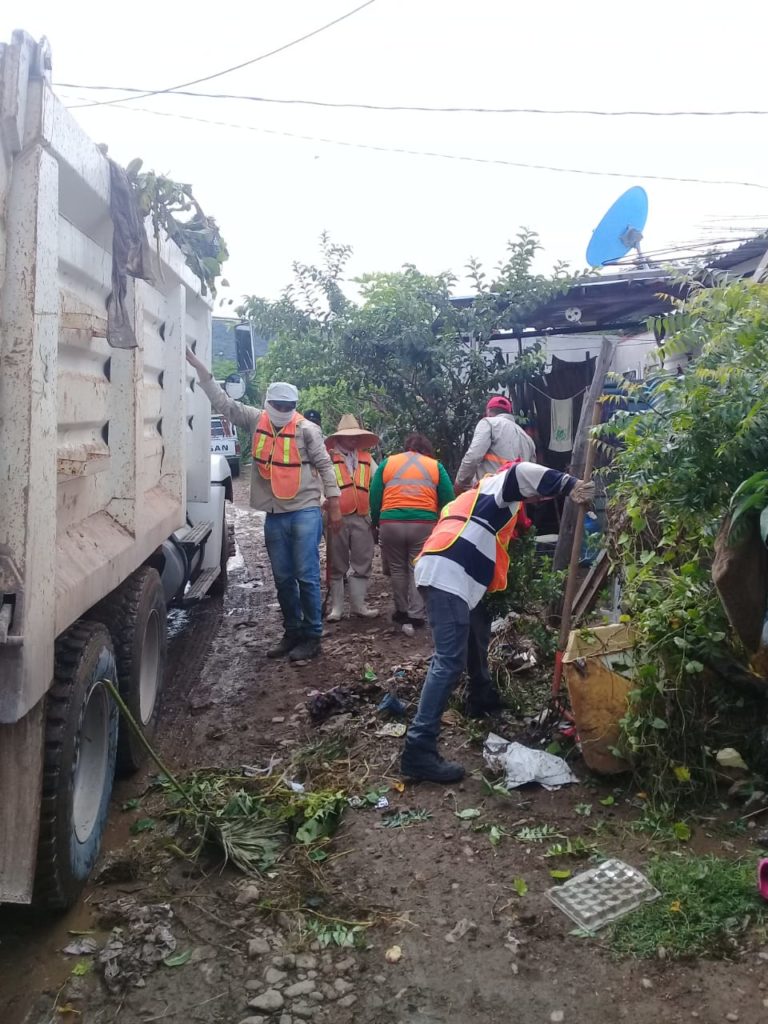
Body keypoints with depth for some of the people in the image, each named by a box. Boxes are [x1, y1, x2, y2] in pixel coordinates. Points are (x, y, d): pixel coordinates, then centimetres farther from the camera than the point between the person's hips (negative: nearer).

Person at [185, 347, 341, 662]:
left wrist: (334, 506, -4)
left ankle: (312, 637, 7)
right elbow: (222, 401, 6)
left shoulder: (306, 429, -6)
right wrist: (199, 366, 0)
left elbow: (324, 465, -2)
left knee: (307, 577, -3)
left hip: (305, 512, -4)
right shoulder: (256, 421, 4)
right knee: (283, 578, 12)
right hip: (274, 516, 5)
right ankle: (292, 633, 24)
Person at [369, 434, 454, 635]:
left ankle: (402, 612, 23)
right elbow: (448, 500, 6)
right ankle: (415, 617, 0)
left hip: (391, 523, 1)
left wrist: (376, 523, 21)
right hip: (424, 523, -1)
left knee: (397, 569, 14)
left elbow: (374, 498, 10)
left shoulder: (387, 463, 13)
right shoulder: (435, 465, 11)